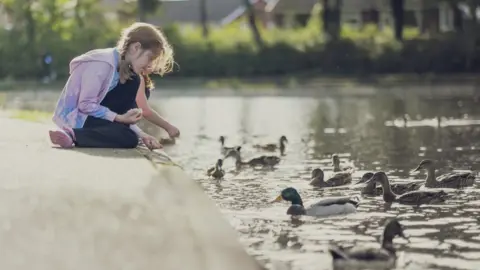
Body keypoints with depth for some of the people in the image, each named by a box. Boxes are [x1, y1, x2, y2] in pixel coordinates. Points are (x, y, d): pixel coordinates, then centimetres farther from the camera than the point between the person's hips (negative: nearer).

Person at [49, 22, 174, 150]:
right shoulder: (103, 63, -23)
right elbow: (85, 105, -24)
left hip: (92, 113, 9)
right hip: (75, 117, -9)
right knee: (129, 139, -21)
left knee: (132, 81, 1)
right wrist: (120, 118, -22)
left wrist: (141, 134, -6)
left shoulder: (121, 65, 6)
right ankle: (73, 135, -19)